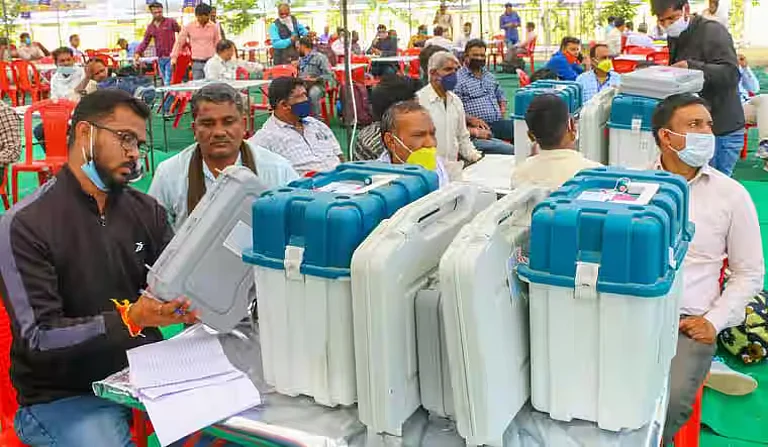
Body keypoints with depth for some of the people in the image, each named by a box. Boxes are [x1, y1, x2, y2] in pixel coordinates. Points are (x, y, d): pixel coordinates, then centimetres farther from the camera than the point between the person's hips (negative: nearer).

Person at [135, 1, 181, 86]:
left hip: (170, 57, -6)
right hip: (160, 58, 6)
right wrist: (137, 52, -2)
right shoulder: (150, 27, 13)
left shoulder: (171, 22, -1)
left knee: (168, 83, -14)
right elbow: (145, 42, 13)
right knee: (164, 82, 11)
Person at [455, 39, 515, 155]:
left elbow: (501, 95, 38)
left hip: (498, 123, 8)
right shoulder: (458, 79, -1)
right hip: (478, 128, -8)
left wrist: (503, 109, 17)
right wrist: (470, 119, -19)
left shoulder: (489, 75, 24)